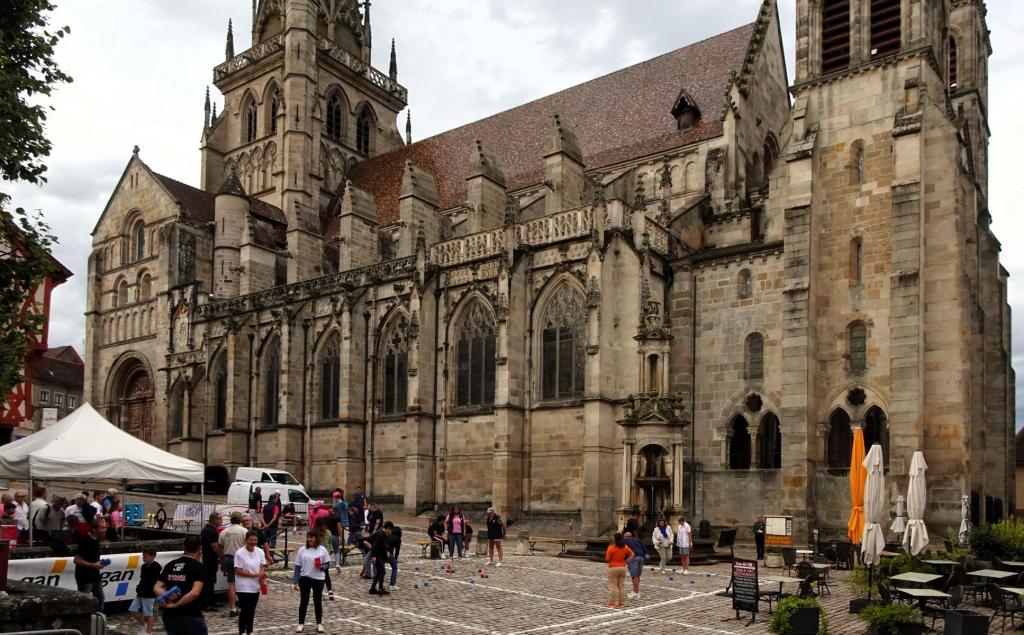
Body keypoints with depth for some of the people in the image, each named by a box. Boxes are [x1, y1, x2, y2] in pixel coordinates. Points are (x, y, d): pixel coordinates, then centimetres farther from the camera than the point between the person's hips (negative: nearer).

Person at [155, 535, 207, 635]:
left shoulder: (170, 565, 11)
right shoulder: (199, 567, -8)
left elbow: (156, 588, 6)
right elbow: (195, 592, -20)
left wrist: (166, 596, -12)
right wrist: (175, 604, -13)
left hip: (169, 617, 6)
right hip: (191, 617, -6)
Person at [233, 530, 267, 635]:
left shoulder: (260, 552, 2)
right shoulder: (239, 553, -12)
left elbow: (262, 568, 1)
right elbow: (238, 571, -15)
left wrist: (262, 582, -16)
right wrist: (255, 575, -19)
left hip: (255, 587, 5)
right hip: (243, 587, -5)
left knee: (252, 610, 12)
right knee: (244, 610, -3)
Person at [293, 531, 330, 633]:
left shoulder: (322, 550, -3)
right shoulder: (302, 550, -1)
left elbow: (327, 563, 3)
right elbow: (298, 567, 1)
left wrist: (322, 567, -20)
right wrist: (296, 582, -4)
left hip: (318, 579, -1)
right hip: (305, 578, 1)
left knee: (318, 601, 8)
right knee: (303, 601, 6)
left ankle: (319, 624, 19)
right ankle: (301, 624, 18)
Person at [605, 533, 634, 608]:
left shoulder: (611, 547, -16)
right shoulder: (625, 547, 3)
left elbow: (607, 559, -14)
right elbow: (631, 554, 10)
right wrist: (625, 561, 8)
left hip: (613, 568, -5)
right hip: (623, 568, 5)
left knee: (613, 586, 1)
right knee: (622, 586, 11)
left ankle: (612, 602, 2)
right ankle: (622, 602, 14)